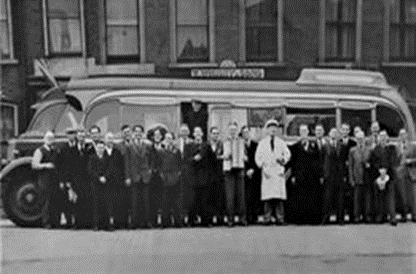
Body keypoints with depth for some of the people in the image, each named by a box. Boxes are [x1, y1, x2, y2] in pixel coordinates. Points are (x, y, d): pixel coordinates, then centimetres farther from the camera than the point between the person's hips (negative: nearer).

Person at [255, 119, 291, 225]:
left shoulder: (281, 142, 16)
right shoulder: (262, 143, 13)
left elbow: (287, 153, 8)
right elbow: (258, 157, 9)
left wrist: (283, 160, -12)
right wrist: (262, 167, -4)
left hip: (278, 171, 1)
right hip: (267, 171, -1)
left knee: (279, 193, -6)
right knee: (267, 195, -6)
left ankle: (280, 218, -5)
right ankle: (267, 218, -4)